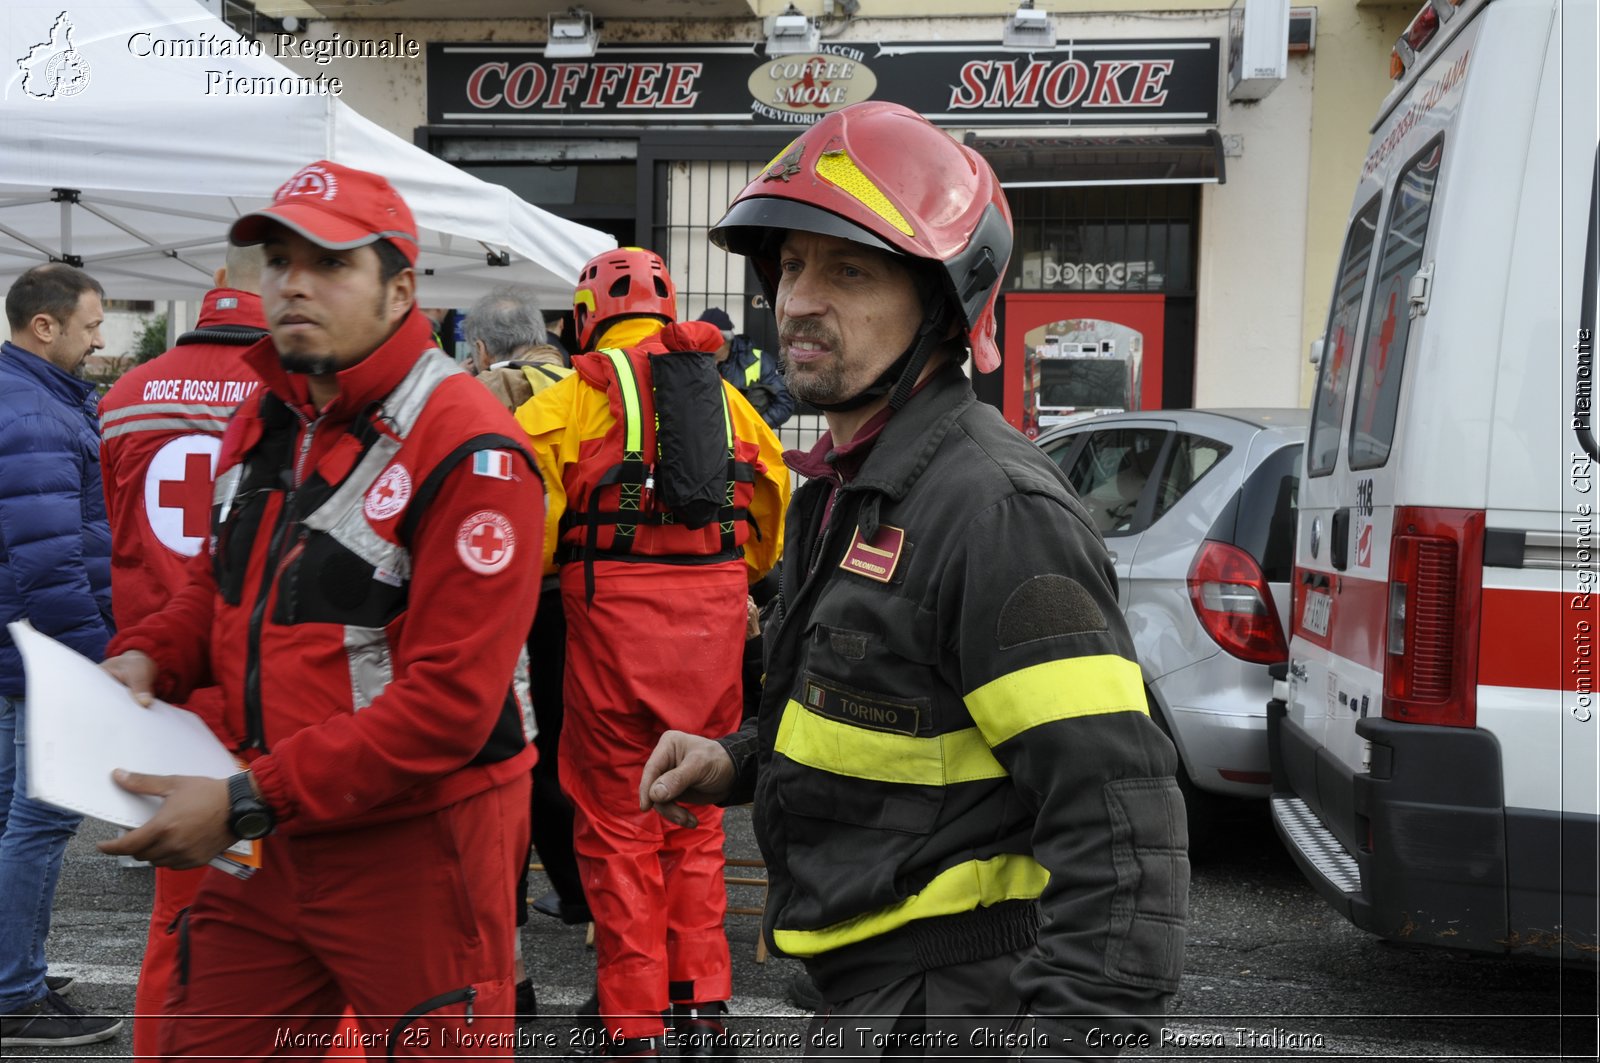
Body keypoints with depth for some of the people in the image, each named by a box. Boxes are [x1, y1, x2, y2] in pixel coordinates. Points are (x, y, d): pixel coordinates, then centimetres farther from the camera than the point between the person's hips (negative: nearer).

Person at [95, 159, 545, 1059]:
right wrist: (148, 658, 1)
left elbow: (450, 700, -24)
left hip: (415, 847, -7)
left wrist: (249, 802, -24)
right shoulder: (264, 420, 8)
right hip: (273, 835, 8)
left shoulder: (468, 450, -19)